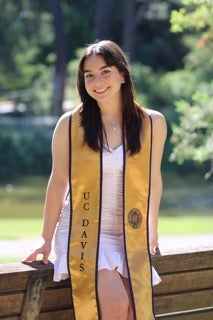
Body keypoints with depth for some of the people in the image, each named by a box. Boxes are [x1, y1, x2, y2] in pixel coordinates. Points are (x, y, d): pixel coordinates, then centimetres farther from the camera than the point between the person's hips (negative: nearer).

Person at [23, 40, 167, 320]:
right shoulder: (70, 124, -3)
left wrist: (152, 232, 21)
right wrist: (46, 239, 7)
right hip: (84, 232, -2)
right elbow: (58, 182, 4)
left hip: (130, 236, 3)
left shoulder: (152, 123, 1)